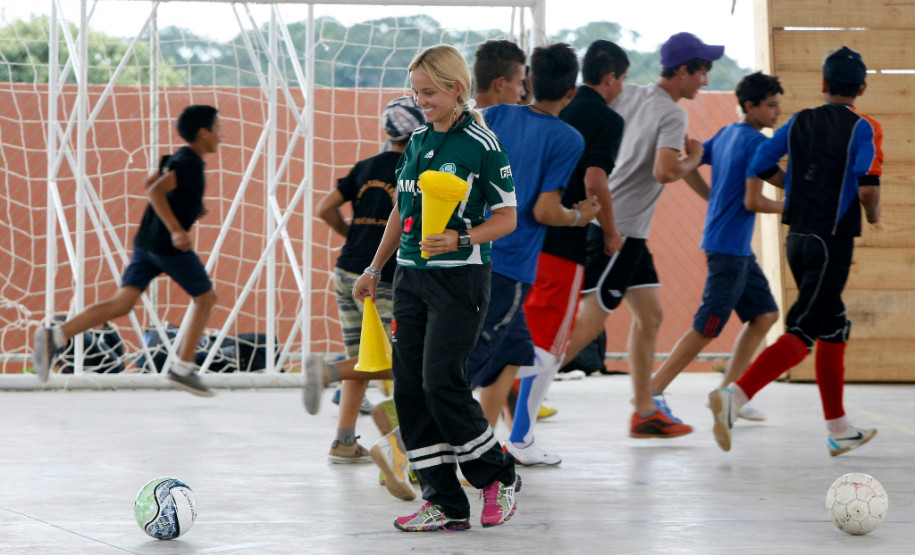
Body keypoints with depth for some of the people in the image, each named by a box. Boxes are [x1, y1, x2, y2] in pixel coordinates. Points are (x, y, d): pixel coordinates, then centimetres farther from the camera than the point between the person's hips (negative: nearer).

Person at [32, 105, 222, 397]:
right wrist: (176, 230, -29)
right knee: (206, 298, 11)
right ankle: (183, 367, 12)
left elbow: (150, 184, 30)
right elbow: (155, 191, -24)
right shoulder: (190, 163, -12)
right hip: (169, 247, -8)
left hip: (146, 242, 8)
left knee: (120, 305, -2)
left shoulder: (178, 158, 16)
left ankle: (56, 336, -20)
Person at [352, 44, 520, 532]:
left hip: (460, 277, -7)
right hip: (411, 275, 7)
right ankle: (444, 505, 6)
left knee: (441, 382, -12)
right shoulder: (417, 140, 11)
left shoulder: (481, 144, -9)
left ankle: (500, 477, 9)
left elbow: (506, 218, -8)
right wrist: (375, 267, 23)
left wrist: (461, 240, -22)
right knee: (410, 386, 2)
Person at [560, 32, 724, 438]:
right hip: (619, 230, -9)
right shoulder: (672, 115, -14)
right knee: (588, 321, -8)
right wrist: (693, 160, -7)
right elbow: (664, 171, -26)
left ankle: (645, 412, 14)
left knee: (650, 315, 12)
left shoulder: (627, 96, 9)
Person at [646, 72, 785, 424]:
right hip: (728, 247, -10)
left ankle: (728, 393, 14)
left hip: (739, 250, 10)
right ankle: (652, 392, -2)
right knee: (707, 328, -6)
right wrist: (789, 208, -5)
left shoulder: (726, 134, 12)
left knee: (765, 314, 13)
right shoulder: (756, 142, -15)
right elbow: (752, 202, -19)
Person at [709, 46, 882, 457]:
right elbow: (867, 188, -18)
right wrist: (872, 215, 4)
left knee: (834, 329, 18)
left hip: (797, 236, 6)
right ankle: (735, 395, -30)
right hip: (832, 240, -6)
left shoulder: (799, 122, 7)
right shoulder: (863, 129, -8)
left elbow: (759, 168, 8)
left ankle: (838, 429, 21)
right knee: (801, 332, -11)